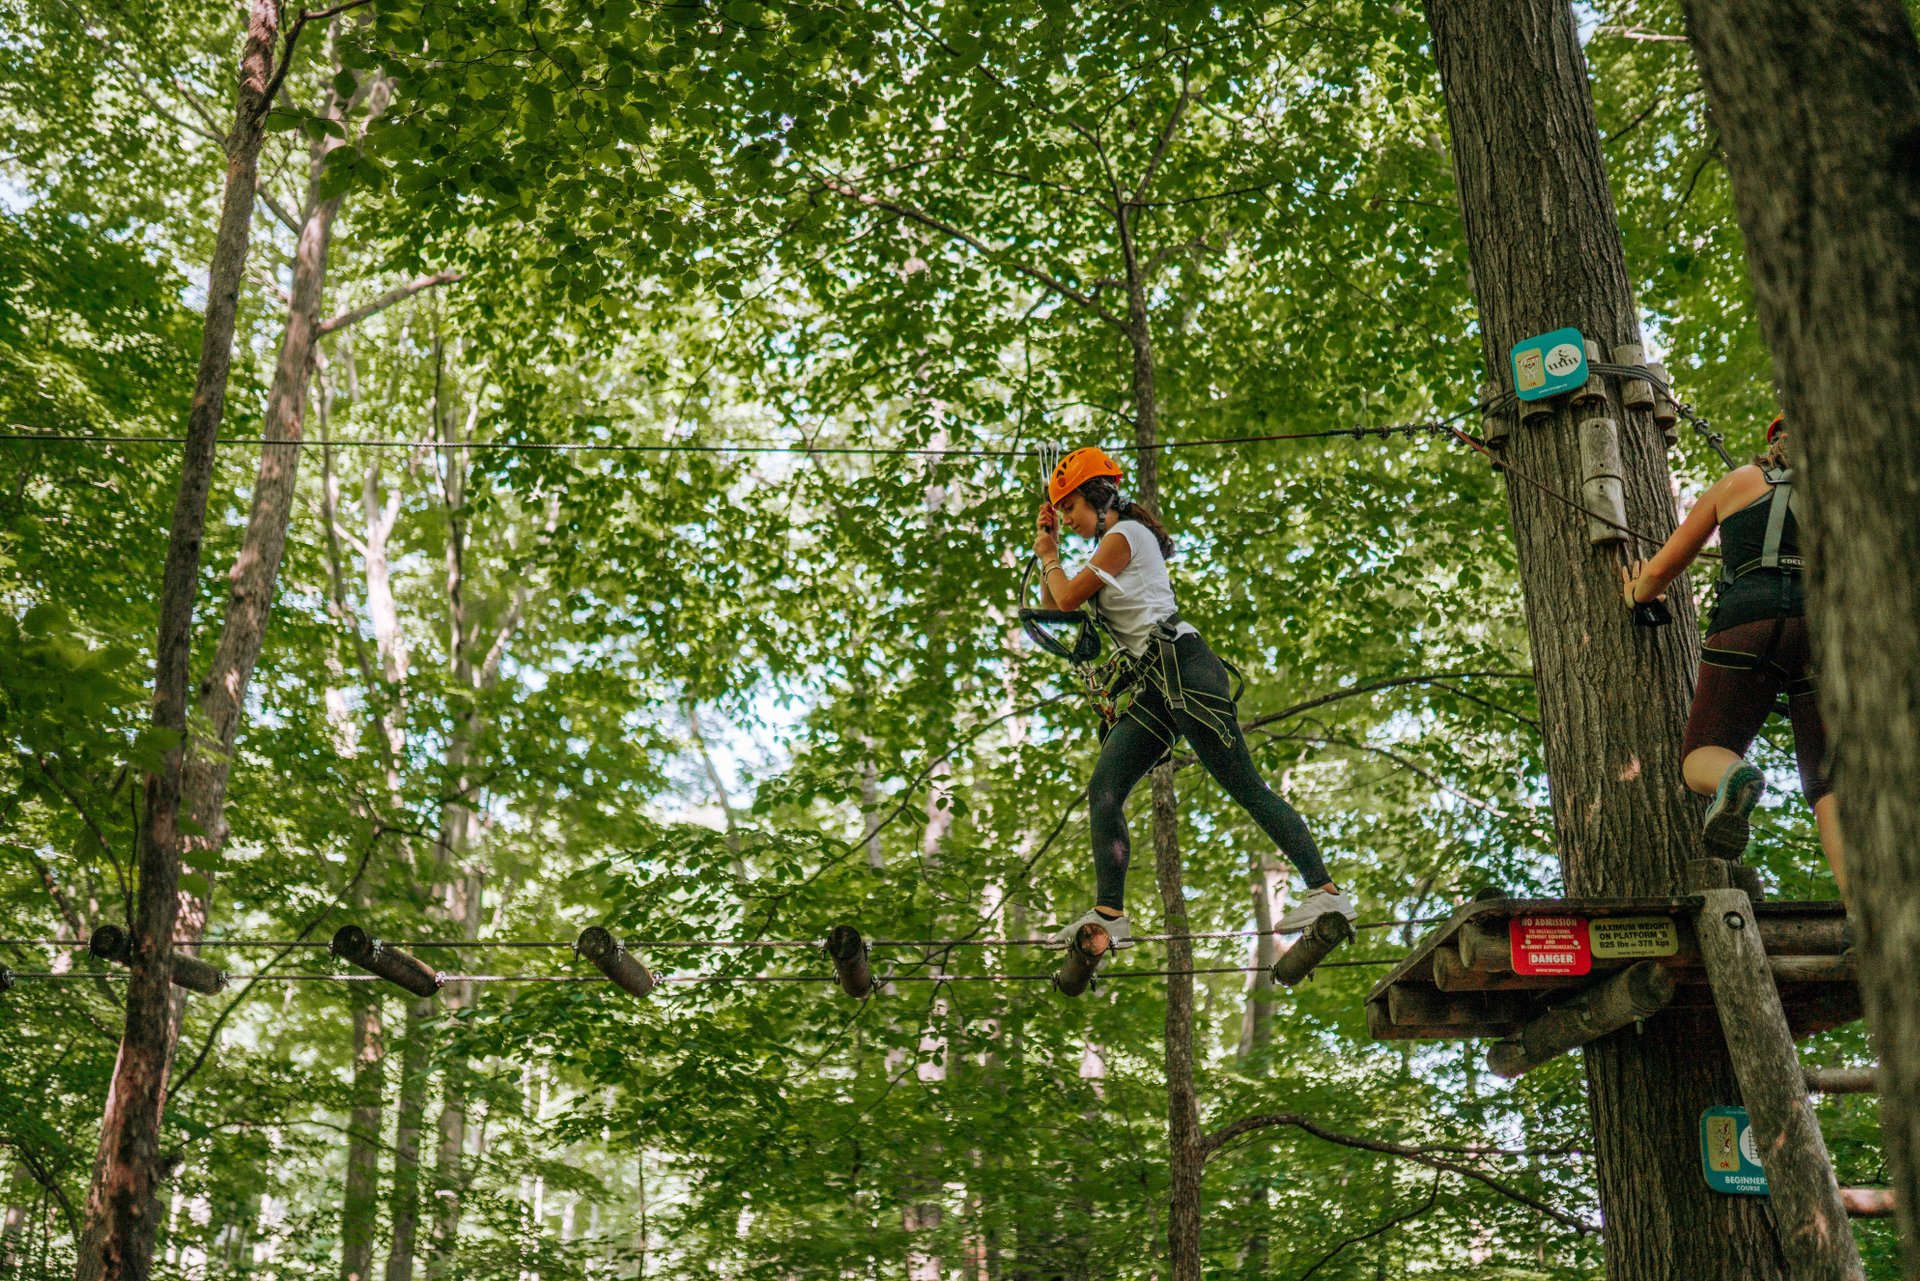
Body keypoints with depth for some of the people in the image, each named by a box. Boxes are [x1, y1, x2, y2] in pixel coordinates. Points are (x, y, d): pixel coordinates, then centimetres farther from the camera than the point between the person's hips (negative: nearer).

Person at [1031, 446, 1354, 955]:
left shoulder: (1122, 537, -3)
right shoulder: (1116, 543, 25)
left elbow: (1067, 599, -6)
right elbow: (1052, 609, 31)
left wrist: (1048, 559, 12)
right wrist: (1047, 545, 25)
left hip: (1183, 667, -10)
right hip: (1157, 685, 10)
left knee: (1245, 787, -10)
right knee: (1103, 791, 0)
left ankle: (1327, 891, -8)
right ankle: (1108, 915, -4)